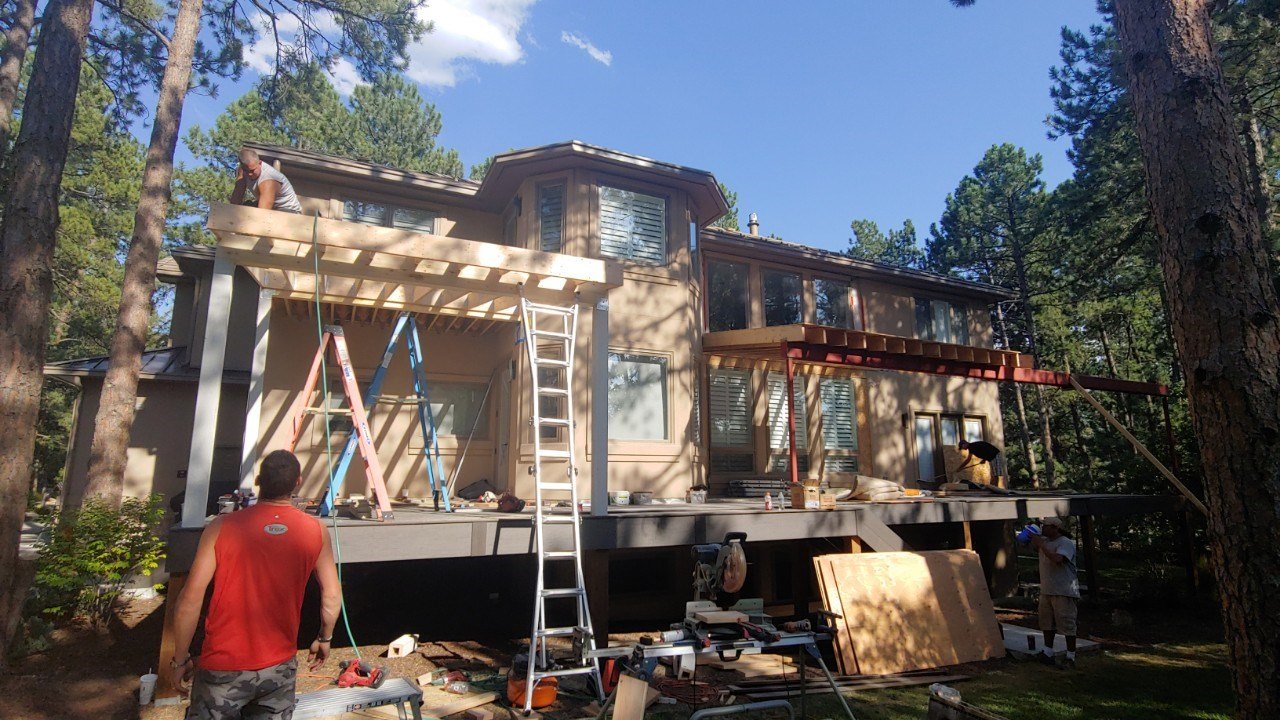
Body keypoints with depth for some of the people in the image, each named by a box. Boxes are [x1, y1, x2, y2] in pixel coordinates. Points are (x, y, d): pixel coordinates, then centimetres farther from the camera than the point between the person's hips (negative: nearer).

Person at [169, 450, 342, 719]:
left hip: (223, 667, -1)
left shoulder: (222, 527, -12)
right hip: (280, 666, 2)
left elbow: (190, 600, -11)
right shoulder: (316, 530, -6)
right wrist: (324, 638, 17)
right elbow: (332, 596, -1)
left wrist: (180, 659, 3)